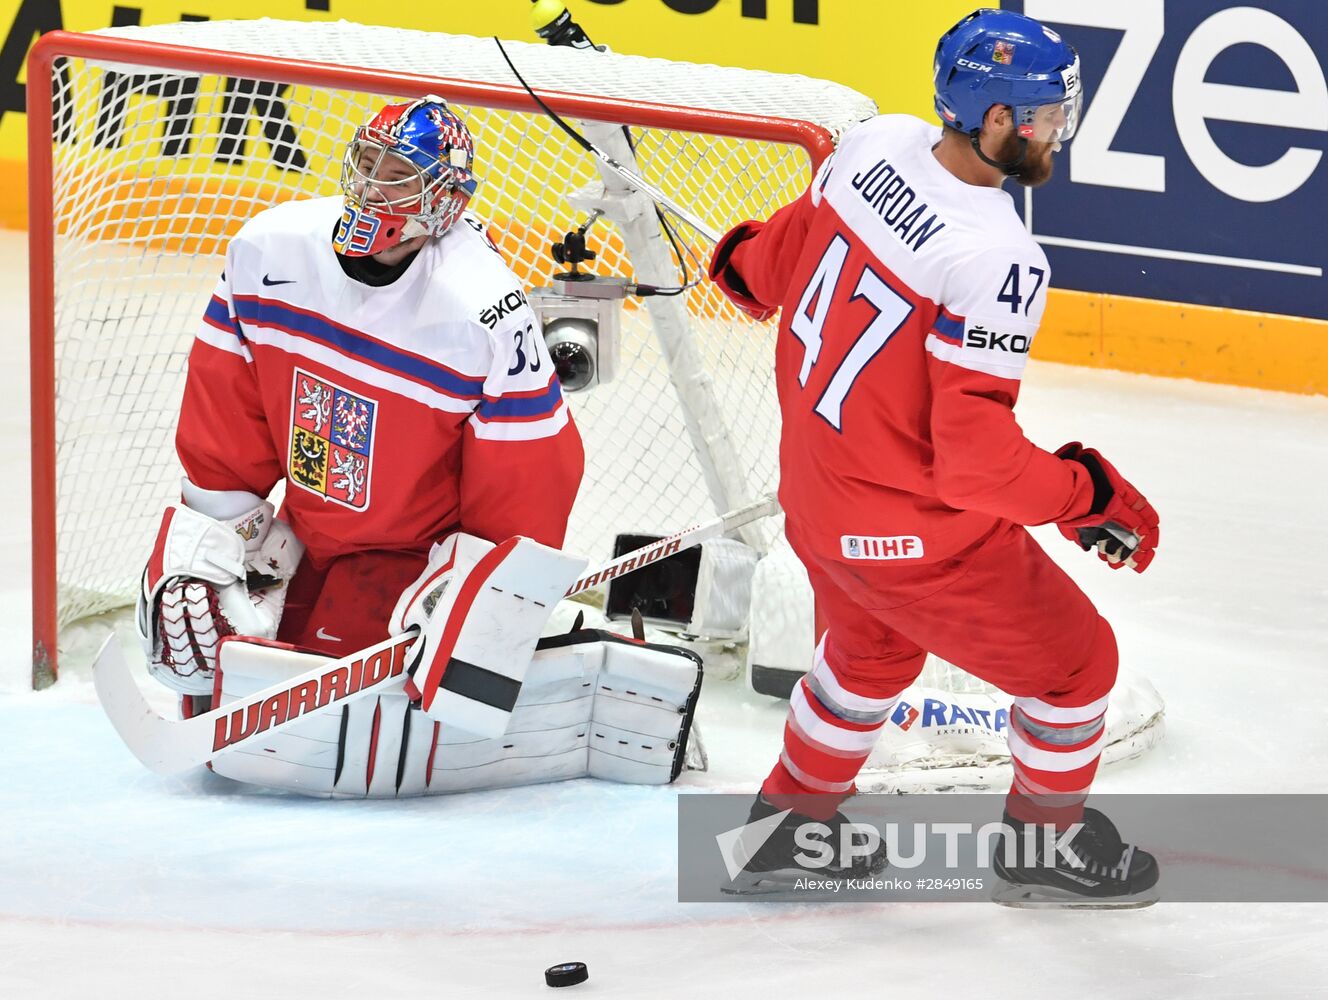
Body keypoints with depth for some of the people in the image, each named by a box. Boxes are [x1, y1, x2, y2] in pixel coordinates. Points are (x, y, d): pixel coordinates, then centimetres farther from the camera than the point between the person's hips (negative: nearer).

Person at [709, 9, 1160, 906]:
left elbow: (785, 254, 11)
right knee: (1075, 663, 16)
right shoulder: (997, 259, -32)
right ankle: (1046, 839, 36)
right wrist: (1089, 495, -18)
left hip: (815, 487, 8)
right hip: (913, 531, -8)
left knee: (873, 651, 35)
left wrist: (747, 264, 34)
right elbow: (975, 456, -31)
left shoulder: (878, 144, -10)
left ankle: (793, 818, 50)